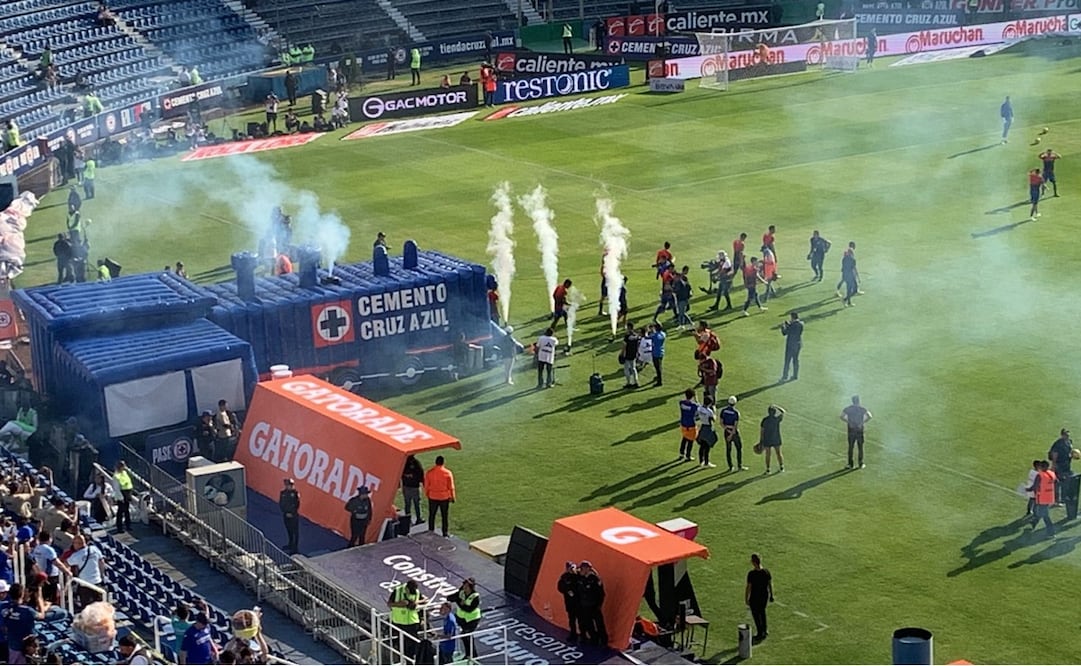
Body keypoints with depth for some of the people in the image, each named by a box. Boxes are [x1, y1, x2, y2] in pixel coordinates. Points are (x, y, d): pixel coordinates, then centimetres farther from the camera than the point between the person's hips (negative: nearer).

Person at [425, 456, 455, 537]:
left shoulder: (429, 472, -8)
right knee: (444, 516, 10)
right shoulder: (447, 473, -13)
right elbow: (451, 487, -7)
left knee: (431, 515, 16)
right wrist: (453, 497, 6)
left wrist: (427, 495, 15)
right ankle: (445, 533, 15)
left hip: (432, 497, 1)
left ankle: (430, 531, 22)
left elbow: (426, 486, -1)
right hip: (444, 497, -1)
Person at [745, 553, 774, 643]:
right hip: (765, 595, 5)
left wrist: (746, 599, -6)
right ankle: (765, 630, 32)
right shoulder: (766, 571, -7)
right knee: (762, 612, 26)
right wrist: (771, 595, 15)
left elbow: (748, 587, -17)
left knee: (756, 615, 11)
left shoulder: (751, 574, -22)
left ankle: (760, 634, 20)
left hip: (754, 597, -5)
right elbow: (770, 584, 2)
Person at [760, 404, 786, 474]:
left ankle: (768, 469, 6)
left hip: (767, 440, 0)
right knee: (779, 453, 16)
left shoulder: (764, 420, -9)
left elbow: (761, 431, -6)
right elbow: (783, 412, 8)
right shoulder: (777, 419, -10)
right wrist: (776, 407, 20)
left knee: (768, 454, 7)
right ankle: (782, 467, 19)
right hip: (776, 439, 1)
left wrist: (761, 441, 2)